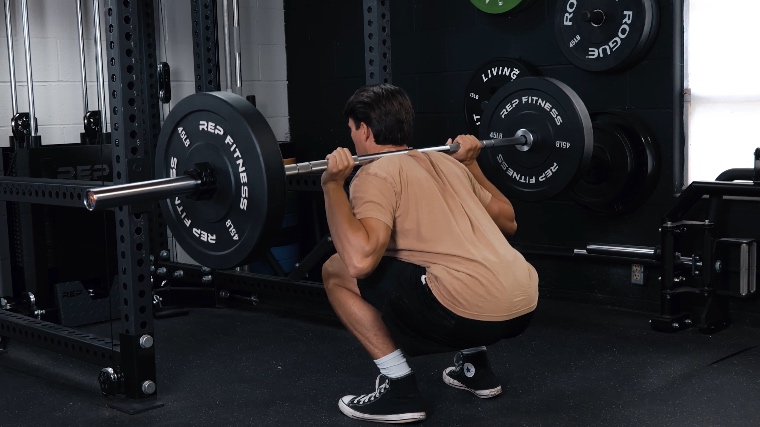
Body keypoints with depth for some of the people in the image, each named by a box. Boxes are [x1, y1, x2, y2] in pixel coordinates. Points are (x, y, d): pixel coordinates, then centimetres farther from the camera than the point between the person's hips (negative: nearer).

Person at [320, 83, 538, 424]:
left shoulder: (377, 173, -1)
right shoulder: (447, 162, 22)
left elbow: (360, 260, -18)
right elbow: (507, 222, 32)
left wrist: (333, 185, -9)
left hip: (469, 311, -8)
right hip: (523, 303, 9)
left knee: (337, 272, 5)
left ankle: (399, 388, 4)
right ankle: (475, 367, 31)